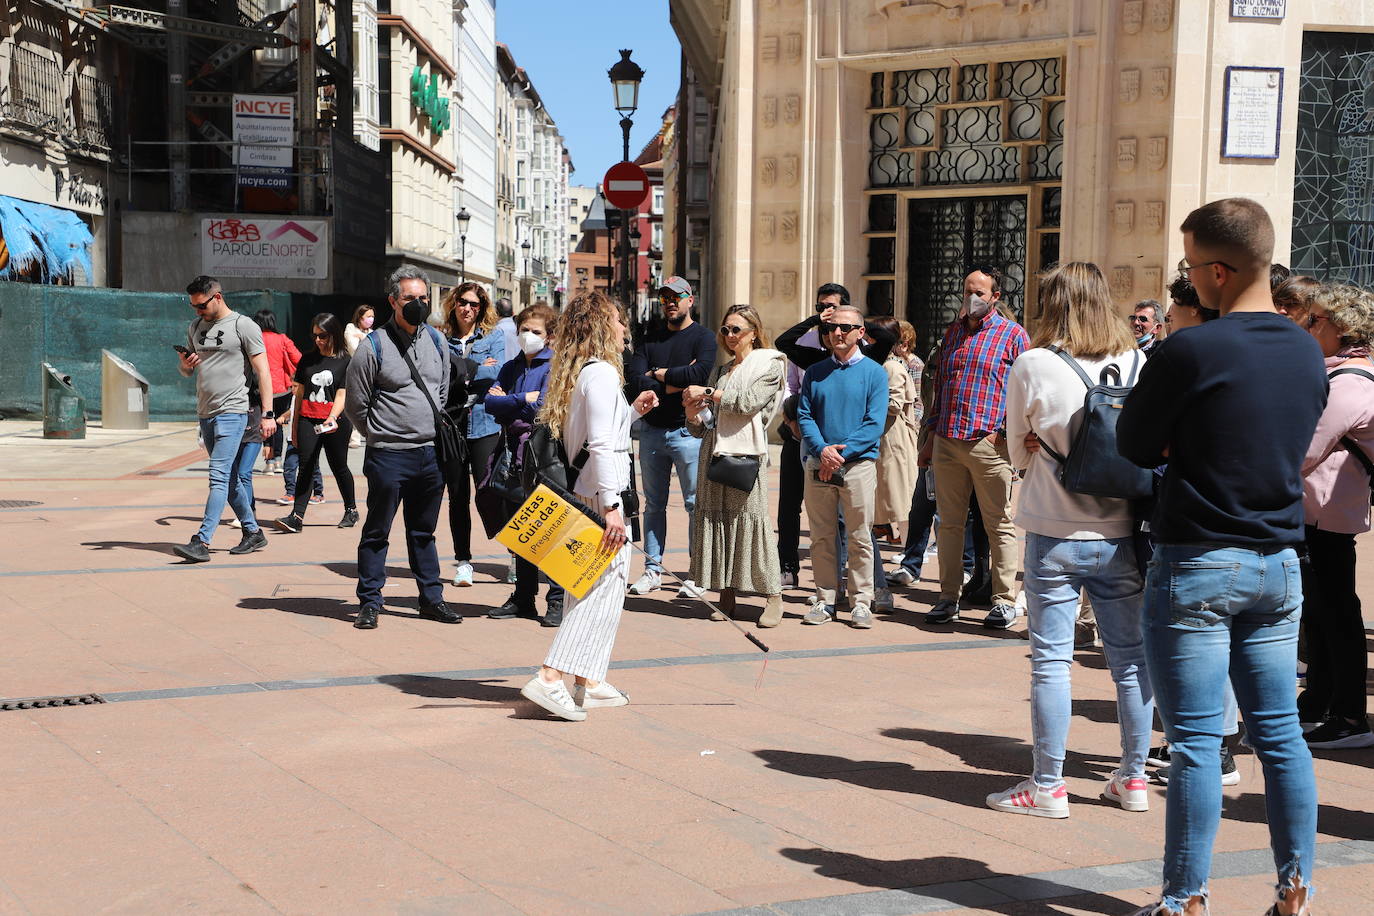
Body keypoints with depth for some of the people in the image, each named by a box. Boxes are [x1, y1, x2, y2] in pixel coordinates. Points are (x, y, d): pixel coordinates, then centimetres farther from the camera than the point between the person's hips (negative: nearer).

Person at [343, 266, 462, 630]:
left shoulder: (436, 341, 9)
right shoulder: (374, 347, -8)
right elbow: (355, 405, -3)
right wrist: (382, 435, 2)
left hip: (431, 454, 5)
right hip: (389, 456, -5)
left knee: (423, 532, 15)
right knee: (376, 532, 3)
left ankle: (431, 599, 23)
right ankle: (369, 603, 11)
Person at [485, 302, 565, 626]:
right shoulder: (511, 367, 17)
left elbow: (543, 408, -14)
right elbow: (490, 402, 4)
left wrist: (506, 402, -1)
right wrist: (523, 400, -9)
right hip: (516, 455, 7)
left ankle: (558, 600, -1)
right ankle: (523, 598, 20)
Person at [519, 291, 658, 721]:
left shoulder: (578, 371, 15)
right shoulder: (602, 372, -14)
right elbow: (601, 446, -20)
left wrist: (632, 410, 23)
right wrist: (610, 506, -22)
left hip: (581, 492, 10)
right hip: (599, 494, -10)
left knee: (588, 586, 13)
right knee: (603, 586, -8)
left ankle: (587, 682, 18)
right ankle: (550, 678, -13)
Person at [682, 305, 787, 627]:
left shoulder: (769, 364, 5)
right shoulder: (722, 370, 22)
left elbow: (748, 402, -12)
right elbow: (701, 428, 19)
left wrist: (708, 393, -7)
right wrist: (692, 410, -2)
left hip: (746, 452, -6)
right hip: (714, 454, 6)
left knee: (751, 521, -9)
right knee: (715, 520, 0)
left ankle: (774, 598, -3)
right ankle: (726, 598, 6)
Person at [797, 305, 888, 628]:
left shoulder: (874, 372, 2)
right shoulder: (815, 373, 11)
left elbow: (875, 423, -6)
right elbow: (804, 416, 5)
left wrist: (842, 451, -15)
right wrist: (822, 450, -13)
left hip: (858, 464, -3)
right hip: (819, 466, 3)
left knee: (860, 537, 0)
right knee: (821, 537, 6)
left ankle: (861, 602, 7)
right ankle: (824, 600, 13)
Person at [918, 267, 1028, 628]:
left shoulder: (1012, 335, 1)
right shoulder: (953, 331, 17)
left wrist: (1004, 432, -12)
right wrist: (931, 437, 16)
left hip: (989, 443, -5)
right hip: (947, 442, 5)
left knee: (999, 525, 1)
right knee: (949, 523, 8)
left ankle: (1004, 601, 7)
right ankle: (948, 598, 15)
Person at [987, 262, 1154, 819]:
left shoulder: (1033, 365, -8)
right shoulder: (1137, 364, -1)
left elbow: (1019, 452, 3)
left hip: (1056, 535, -3)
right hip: (1124, 533, 3)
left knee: (1051, 659, 2)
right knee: (1131, 656, 11)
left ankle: (1047, 787, 7)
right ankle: (1133, 779, 21)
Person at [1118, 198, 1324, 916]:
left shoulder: (1189, 351, -16)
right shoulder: (1307, 352, 5)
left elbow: (1133, 447, -6)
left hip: (1197, 565, -6)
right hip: (1279, 561, 6)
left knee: (1195, 740, -1)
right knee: (1279, 732, 12)